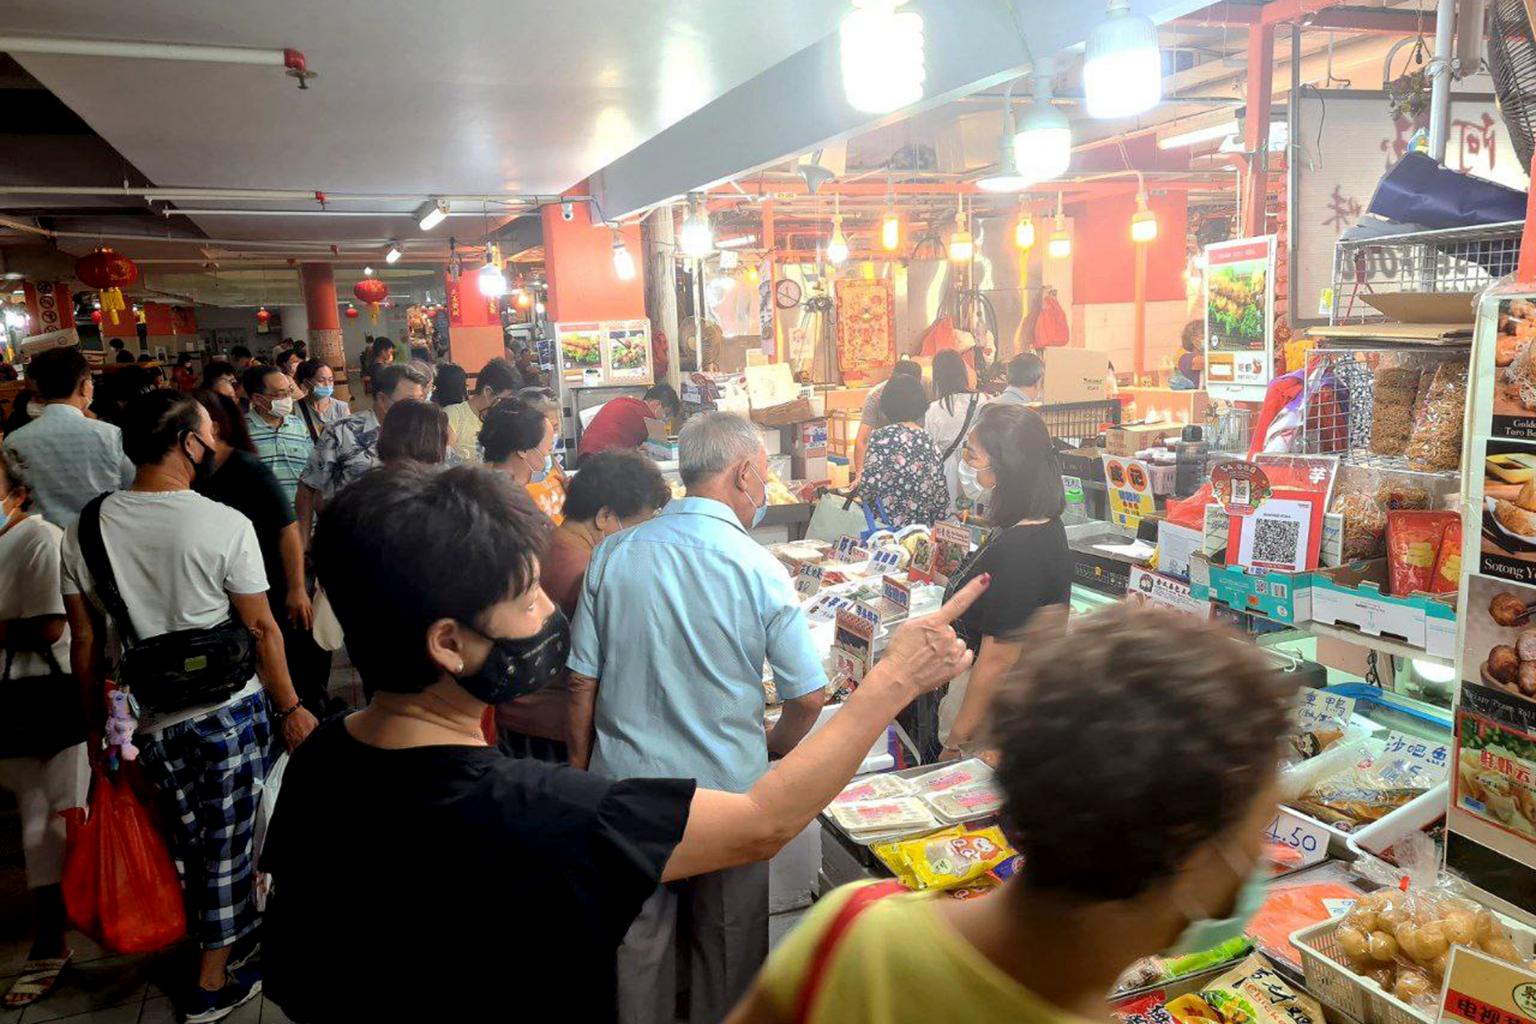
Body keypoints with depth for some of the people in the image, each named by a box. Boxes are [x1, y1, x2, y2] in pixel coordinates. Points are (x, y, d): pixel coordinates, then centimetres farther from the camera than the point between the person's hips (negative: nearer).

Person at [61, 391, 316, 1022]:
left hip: (148, 720, 4)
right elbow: (261, 628, -12)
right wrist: (291, 709, -2)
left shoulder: (85, 529, -3)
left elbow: (85, 641, 3)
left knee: (189, 840, 21)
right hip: (228, 711, -4)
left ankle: (205, 934, 38)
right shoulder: (225, 525, -17)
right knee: (227, 844, 12)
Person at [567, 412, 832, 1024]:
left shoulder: (612, 555, -6)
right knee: (729, 945, 19)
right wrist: (773, 748, 10)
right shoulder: (758, 569, -14)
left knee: (637, 941, 19)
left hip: (626, 784, 3)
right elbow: (809, 697, -10)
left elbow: (582, 682, -1)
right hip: (729, 789, -2)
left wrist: (580, 765, 13)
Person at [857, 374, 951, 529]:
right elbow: (941, 497, 6)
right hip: (922, 527, 5)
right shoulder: (929, 440, 5)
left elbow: (868, 485, -17)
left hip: (886, 524, -5)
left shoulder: (882, 437, -10)